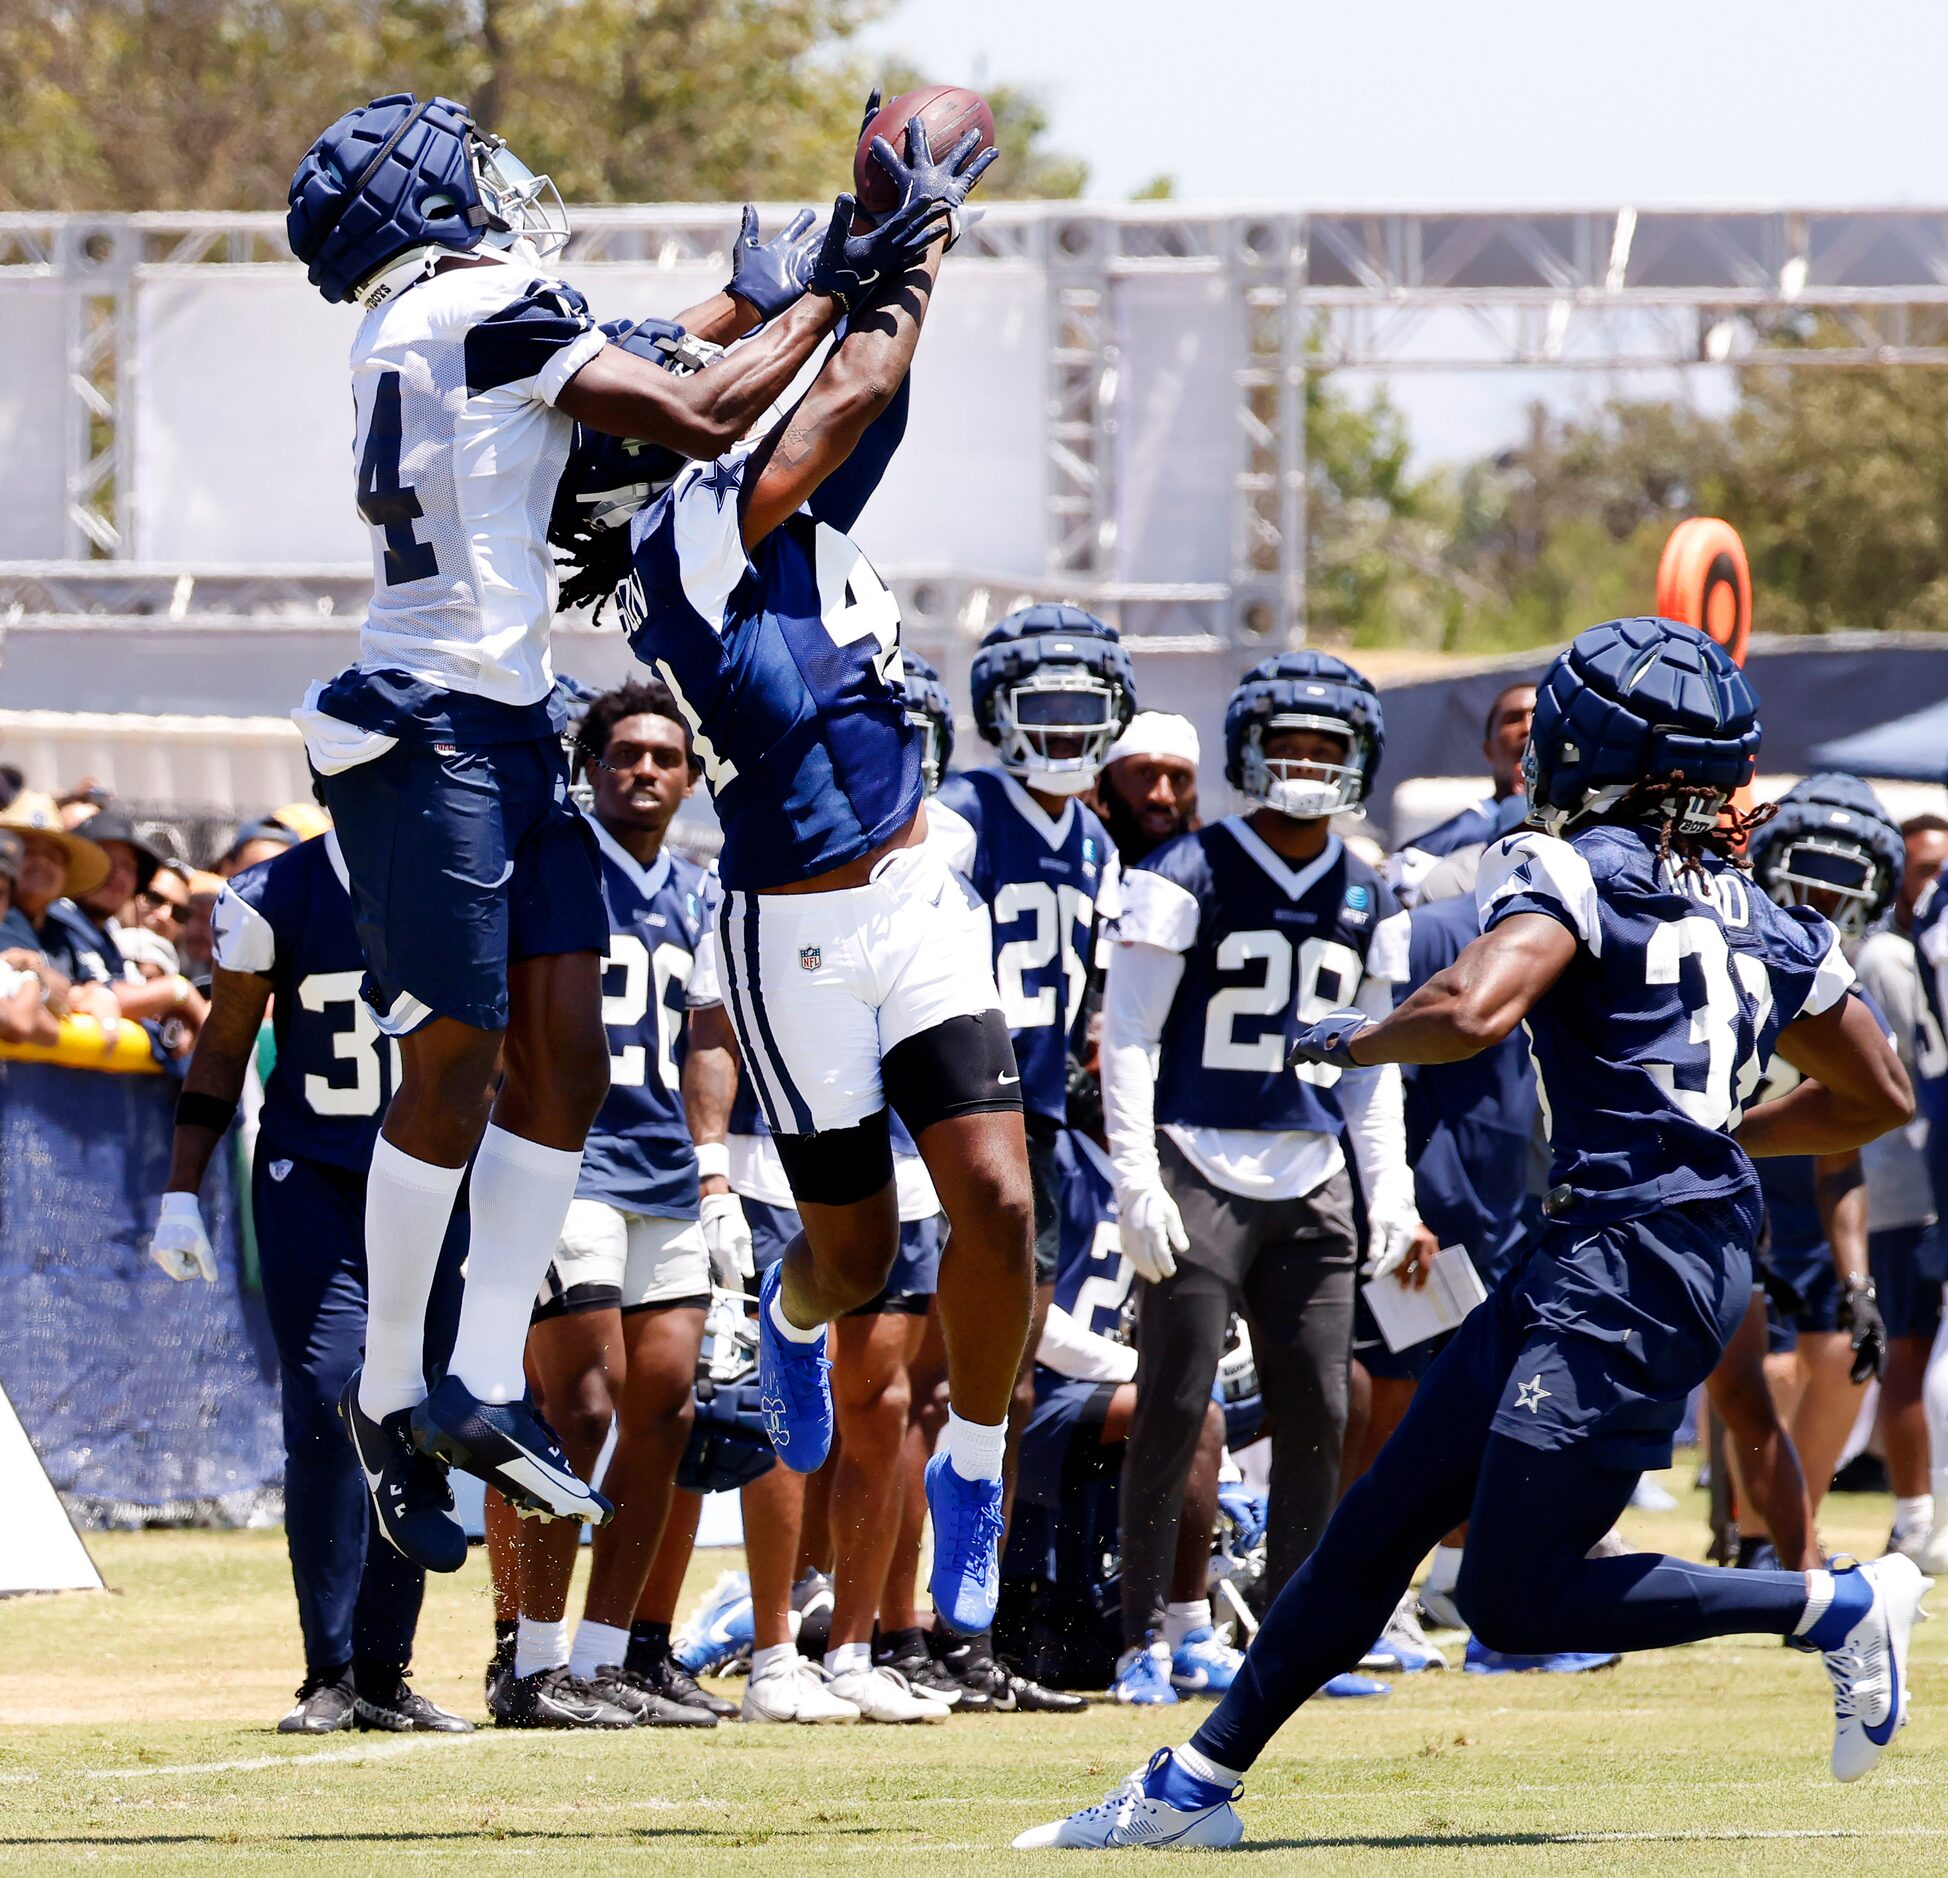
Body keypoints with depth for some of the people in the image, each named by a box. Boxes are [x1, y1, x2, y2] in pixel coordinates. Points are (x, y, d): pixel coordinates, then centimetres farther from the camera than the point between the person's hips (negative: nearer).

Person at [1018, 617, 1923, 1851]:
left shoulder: (1578, 872, -8)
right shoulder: (1765, 924, 16)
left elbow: (1471, 1012, -25)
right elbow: (1880, 1100, 22)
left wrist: (1352, 1040, -4)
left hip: (1626, 1260, -9)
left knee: (1517, 1598, -7)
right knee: (1384, 1520, 11)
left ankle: (1837, 1607, 0)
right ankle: (1198, 1784, 16)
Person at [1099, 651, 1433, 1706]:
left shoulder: (1365, 904, 13)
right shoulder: (1187, 878, -4)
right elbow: (1128, 1036, -5)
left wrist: (1391, 1196, 12)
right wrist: (1137, 1181, -13)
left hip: (1312, 1184, 5)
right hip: (1201, 1172, -5)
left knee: (1316, 1413, 3)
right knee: (1174, 1409, -7)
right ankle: (1142, 1636, 0)